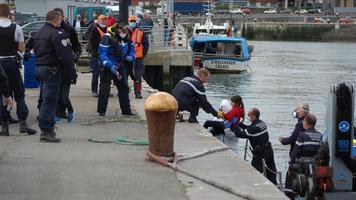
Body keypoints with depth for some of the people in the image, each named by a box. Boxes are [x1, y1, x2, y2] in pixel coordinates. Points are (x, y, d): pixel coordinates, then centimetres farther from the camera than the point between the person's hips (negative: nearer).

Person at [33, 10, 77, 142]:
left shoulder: (39, 33, 16)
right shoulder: (57, 34, -15)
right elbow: (65, 57, -18)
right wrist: (72, 74, -12)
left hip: (39, 68, 9)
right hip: (52, 70, -9)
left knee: (47, 100, 17)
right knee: (50, 101, -8)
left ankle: (48, 127, 23)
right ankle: (46, 131, -9)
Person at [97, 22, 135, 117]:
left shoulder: (127, 38, 4)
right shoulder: (108, 37, -18)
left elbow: (132, 49, 18)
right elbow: (102, 53, -21)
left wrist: (131, 57, -6)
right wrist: (110, 65, -30)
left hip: (120, 67, 7)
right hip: (108, 67, -7)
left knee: (124, 87, 10)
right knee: (105, 88, -8)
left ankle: (126, 110, 20)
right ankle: (101, 111, -3)